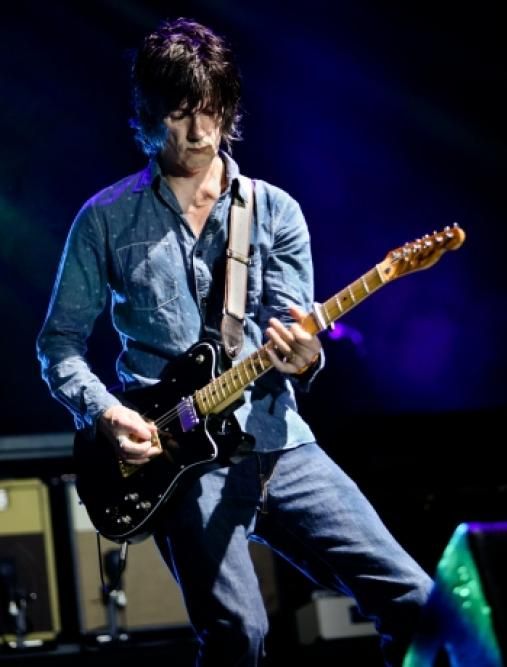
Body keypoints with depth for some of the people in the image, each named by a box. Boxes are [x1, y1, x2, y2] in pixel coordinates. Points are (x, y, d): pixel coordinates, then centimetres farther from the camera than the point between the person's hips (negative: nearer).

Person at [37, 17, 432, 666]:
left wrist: (301, 360, -20)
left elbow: (293, 339, 3)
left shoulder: (276, 212, 8)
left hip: (278, 442, 3)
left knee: (413, 600, -8)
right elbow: (59, 341, 9)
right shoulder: (106, 218, 5)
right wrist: (104, 412, -8)